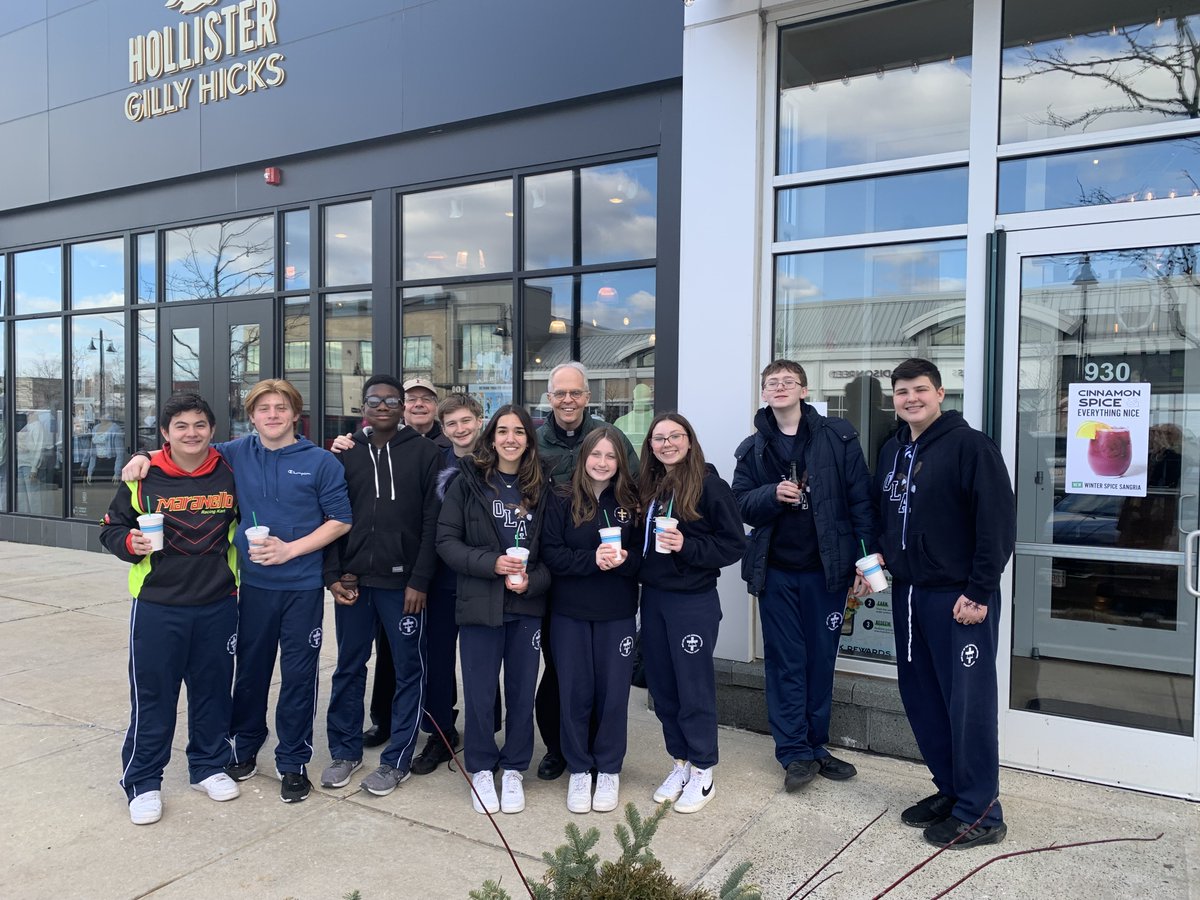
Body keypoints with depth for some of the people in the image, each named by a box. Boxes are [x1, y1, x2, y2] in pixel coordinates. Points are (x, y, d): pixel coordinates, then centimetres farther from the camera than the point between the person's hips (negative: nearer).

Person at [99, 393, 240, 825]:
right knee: (152, 695, 5)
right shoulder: (144, 477, -6)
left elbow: (243, 520, 17)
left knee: (213, 689, 13)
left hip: (218, 605, 2)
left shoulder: (230, 473, 1)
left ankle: (209, 766, 31)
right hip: (157, 606, -2)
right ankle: (142, 782, 21)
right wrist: (131, 542, -18)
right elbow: (111, 528, 2)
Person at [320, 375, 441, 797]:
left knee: (408, 670, 5)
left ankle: (397, 759, 18)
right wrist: (334, 575, -1)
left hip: (402, 583, -3)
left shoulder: (424, 452, 0)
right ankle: (345, 750, 27)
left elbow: (432, 522, -5)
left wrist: (419, 580, -10)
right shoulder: (347, 454, 10)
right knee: (348, 668, 12)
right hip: (352, 582, 3)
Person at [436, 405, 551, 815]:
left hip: (527, 606, 2)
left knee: (522, 691, 11)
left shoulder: (540, 488, 4)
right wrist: (491, 563, -17)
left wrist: (532, 581, -12)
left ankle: (513, 769, 28)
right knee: (479, 693, 7)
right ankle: (481, 769, 27)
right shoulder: (468, 482, -2)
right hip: (480, 604, -2)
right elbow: (446, 541, -5)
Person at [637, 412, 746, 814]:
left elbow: (734, 545, -12)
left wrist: (687, 546, -22)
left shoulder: (710, 486, -10)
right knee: (662, 686, 13)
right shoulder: (649, 486, 8)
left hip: (693, 602, -6)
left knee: (694, 687, 3)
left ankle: (703, 773, 19)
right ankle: (680, 762, 29)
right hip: (653, 597, 6)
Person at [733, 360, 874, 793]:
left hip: (826, 569, -1)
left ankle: (815, 746, 26)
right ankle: (794, 753, 17)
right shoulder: (753, 449, 6)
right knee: (785, 662, 7)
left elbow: (861, 501, -5)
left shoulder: (838, 438, -2)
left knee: (821, 660, 11)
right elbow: (740, 504, 3)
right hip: (775, 571, 1)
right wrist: (772, 494, -17)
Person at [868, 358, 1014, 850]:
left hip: (959, 599, -7)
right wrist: (877, 559, 8)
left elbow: (998, 523, -15)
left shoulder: (970, 445, -10)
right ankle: (949, 790, 30)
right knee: (920, 697, 14)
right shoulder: (892, 451, 12)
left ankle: (980, 814, 12)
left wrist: (979, 592, -17)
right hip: (908, 593, 8)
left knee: (968, 703, -1)